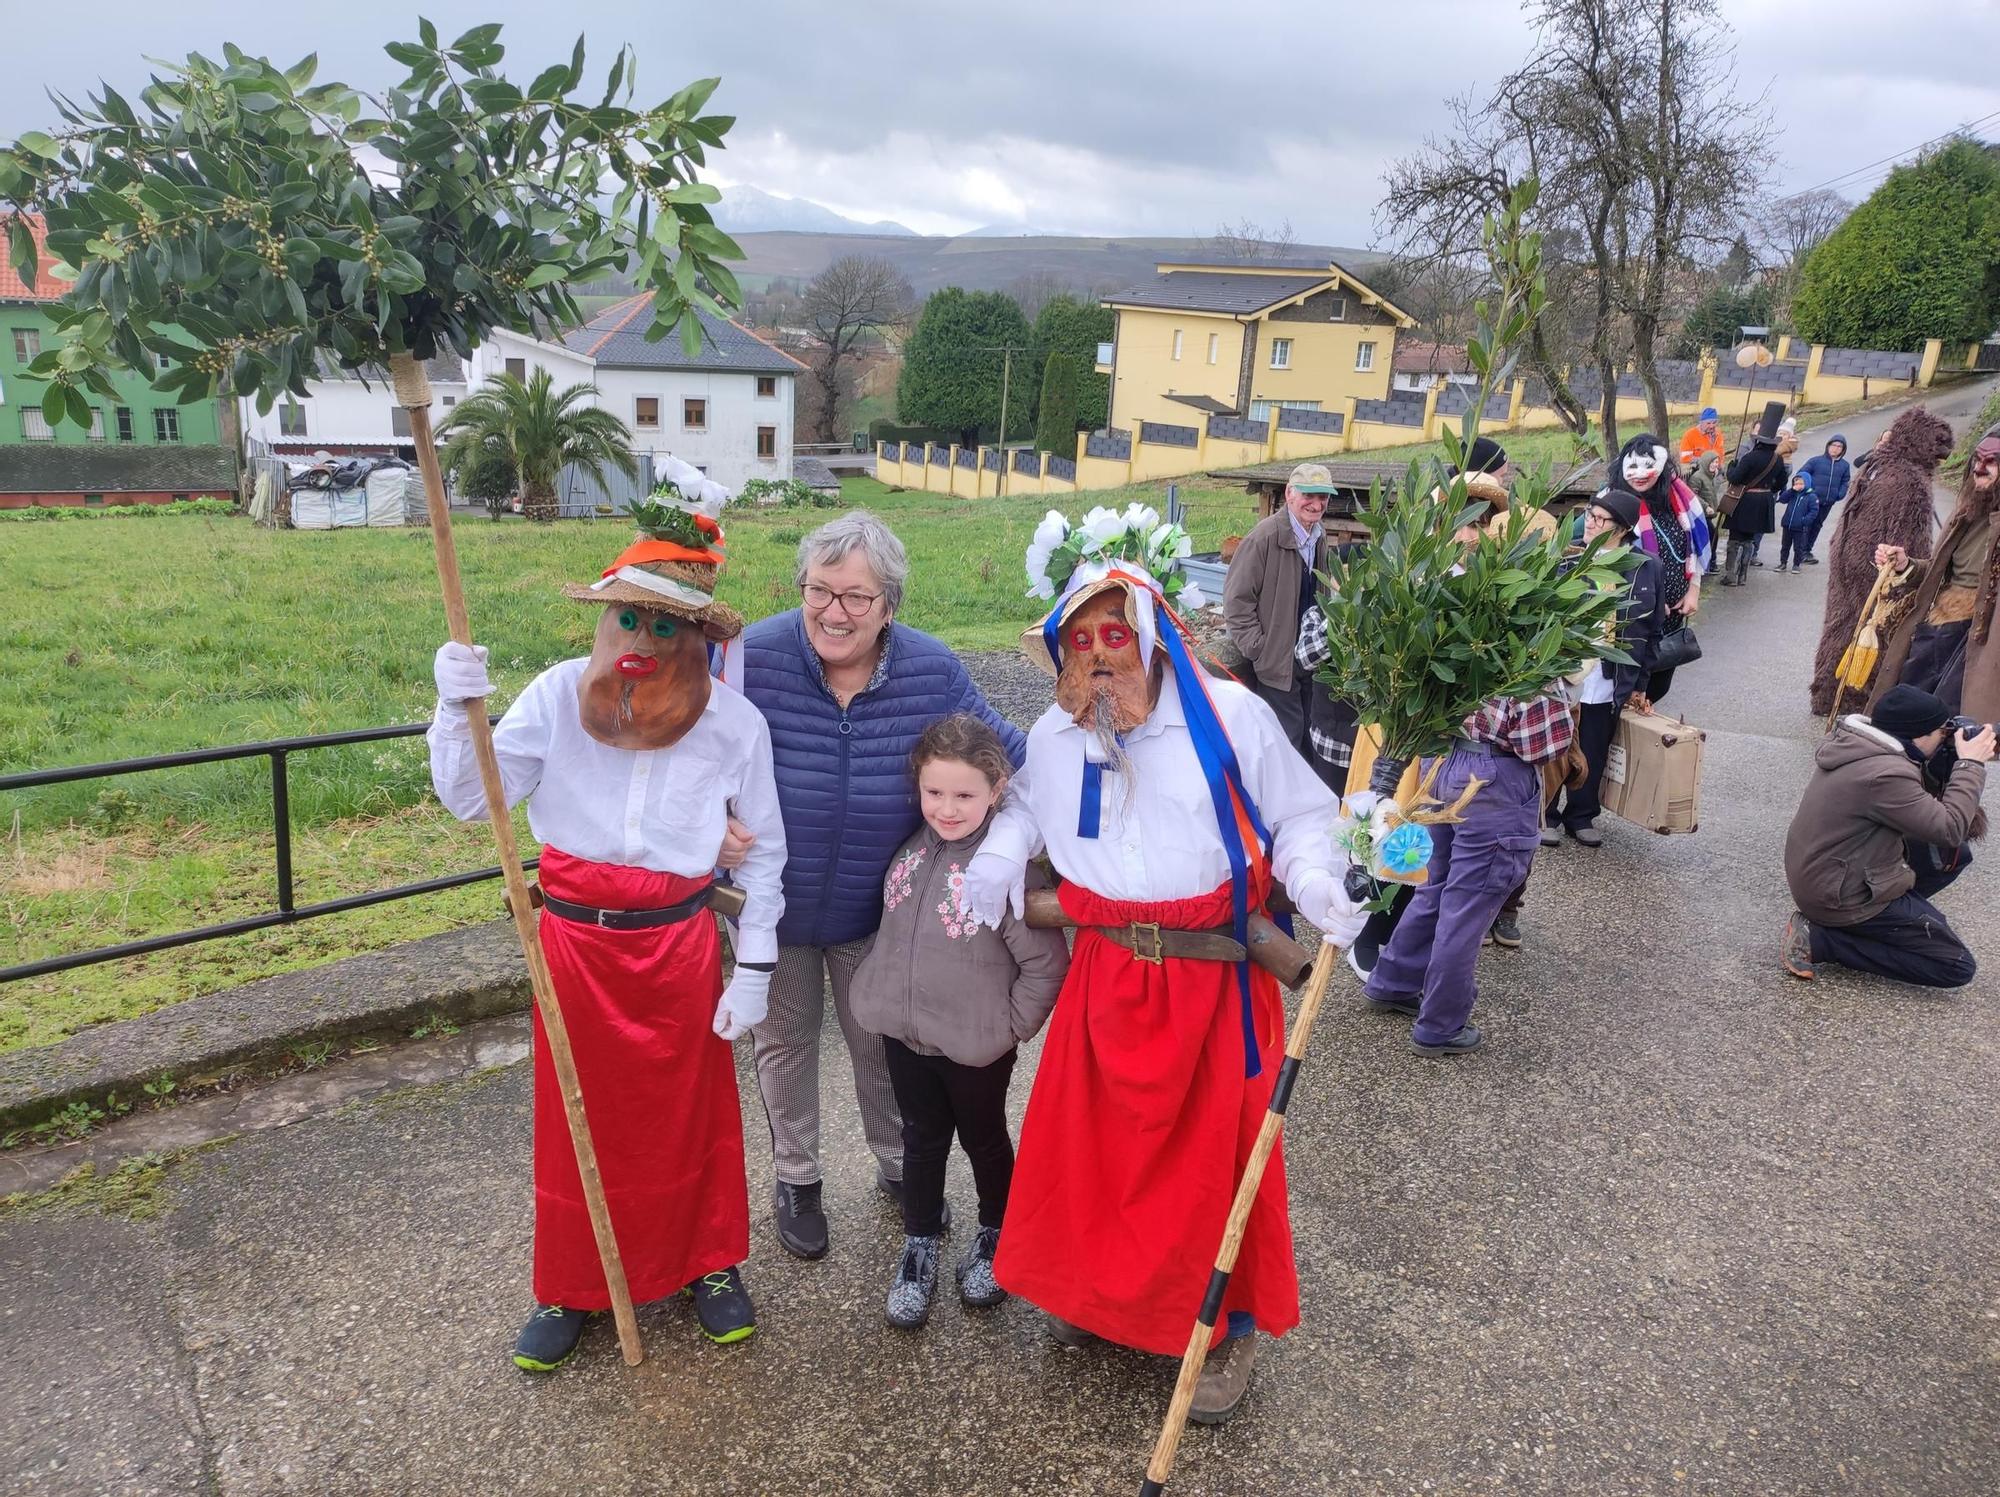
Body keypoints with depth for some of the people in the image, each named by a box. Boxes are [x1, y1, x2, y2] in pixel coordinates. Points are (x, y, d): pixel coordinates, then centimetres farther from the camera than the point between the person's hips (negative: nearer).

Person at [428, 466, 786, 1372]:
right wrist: (456, 710, -25)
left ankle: (710, 1262, 39)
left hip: (679, 945, 0)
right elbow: (469, 800, -8)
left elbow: (762, 851, -1)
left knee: (691, 1115, 15)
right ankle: (571, 1286, 36)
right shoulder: (559, 695, -11)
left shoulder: (733, 722, -10)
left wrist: (753, 967, -2)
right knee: (578, 1120, 14)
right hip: (574, 940, 1)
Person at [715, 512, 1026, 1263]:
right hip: (773, 905, -1)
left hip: (876, 910, 1)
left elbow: (1006, 754, -5)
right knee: (785, 1044, 21)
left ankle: (898, 1164, 49)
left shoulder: (932, 672, -17)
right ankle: (796, 1178, 46)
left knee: (882, 1042, 22)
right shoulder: (750, 658, -23)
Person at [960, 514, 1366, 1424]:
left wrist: (1316, 884, -22)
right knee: (1089, 1139, 12)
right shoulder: (1054, 734, 4)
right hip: (1105, 975, 4)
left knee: (1216, 1150, 5)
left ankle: (1230, 1326, 28)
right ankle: (1100, 1288, 39)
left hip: (1214, 977, -4)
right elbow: (1027, 803, 24)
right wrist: (1000, 853, 3)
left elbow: (1298, 817, -3)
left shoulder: (1229, 716, -10)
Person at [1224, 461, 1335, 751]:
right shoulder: (1266, 536, -16)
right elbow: (1236, 597, -15)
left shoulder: (1319, 536, 7)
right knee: (1286, 740, -3)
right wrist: (1256, 648, -16)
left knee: (1309, 737, 15)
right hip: (1275, 660, -7)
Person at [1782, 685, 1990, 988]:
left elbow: (1925, 802, 14)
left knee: (1955, 854, 16)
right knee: (1957, 967, -2)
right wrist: (1971, 764, -12)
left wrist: (1951, 761, -1)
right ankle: (1820, 939, -7)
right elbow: (1949, 829, -20)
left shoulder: (1855, 742, 1)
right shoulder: (1884, 774, -28)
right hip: (1842, 896, -10)